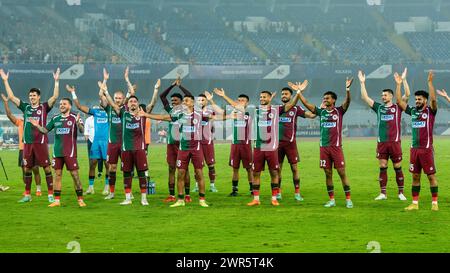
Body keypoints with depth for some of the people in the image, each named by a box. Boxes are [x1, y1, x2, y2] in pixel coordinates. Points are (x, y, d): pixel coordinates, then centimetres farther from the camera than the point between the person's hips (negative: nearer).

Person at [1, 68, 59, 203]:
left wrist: (56, 81, -18)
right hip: (27, 143, 4)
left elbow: (55, 97, -11)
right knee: (27, 169, 8)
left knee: (46, 168, -3)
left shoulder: (44, 107, 0)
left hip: (41, 142, -4)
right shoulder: (25, 107, 10)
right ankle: (27, 195, 16)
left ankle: (50, 194, 0)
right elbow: (11, 97, 12)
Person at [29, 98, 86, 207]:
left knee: (74, 174, -4)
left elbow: (82, 130, -15)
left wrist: (78, 123, -35)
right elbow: (45, 130, 16)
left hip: (70, 152, -5)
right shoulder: (55, 118, 11)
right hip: (57, 152, 5)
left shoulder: (74, 117, -3)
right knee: (57, 175, 5)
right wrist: (37, 126, -2)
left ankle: (80, 199, 3)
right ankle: (57, 200, 10)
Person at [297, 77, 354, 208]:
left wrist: (347, 90, -33)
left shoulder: (339, 111, 0)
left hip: (336, 147, -4)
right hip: (324, 147, 4)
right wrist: (299, 92, 7)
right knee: (328, 173, 6)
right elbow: (306, 103, 12)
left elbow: (347, 102, -16)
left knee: (342, 172, -4)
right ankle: (331, 200, 12)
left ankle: (348, 199, -1)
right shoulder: (321, 112, 10)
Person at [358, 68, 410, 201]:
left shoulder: (397, 107, 3)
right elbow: (365, 97, 11)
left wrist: (404, 80, -13)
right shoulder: (379, 107, 12)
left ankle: (401, 193, 8)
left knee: (398, 168, 2)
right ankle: (383, 193, 8)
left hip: (395, 142, -3)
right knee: (382, 168, 4)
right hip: (381, 143, 3)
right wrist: (362, 83, 6)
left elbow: (407, 95, -7)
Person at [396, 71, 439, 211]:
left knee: (431, 176, -1)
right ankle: (415, 203, 12)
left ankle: (434, 203, 3)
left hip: (427, 149, -5)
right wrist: (398, 84, 7)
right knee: (415, 176, 8)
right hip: (414, 148, 5)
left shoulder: (430, 111, -3)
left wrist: (430, 82, -25)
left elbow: (433, 99, -21)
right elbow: (399, 101, 11)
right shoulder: (413, 111, 11)